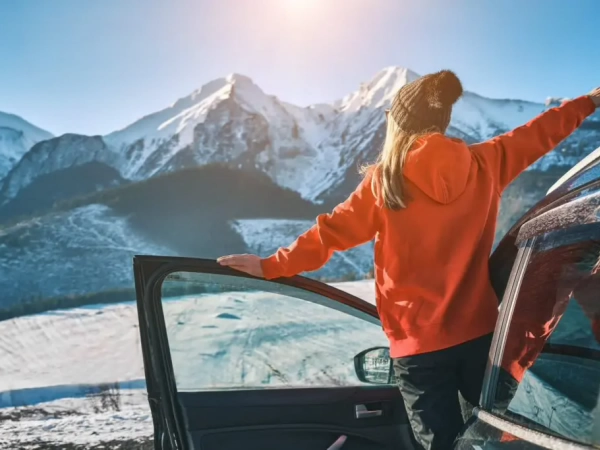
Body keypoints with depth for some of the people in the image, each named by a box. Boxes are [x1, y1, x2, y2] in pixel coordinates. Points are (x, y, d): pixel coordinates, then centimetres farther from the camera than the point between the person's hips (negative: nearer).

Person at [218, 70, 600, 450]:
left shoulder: (385, 180, -9)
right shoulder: (484, 164, 0)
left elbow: (333, 232, -5)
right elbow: (536, 135, 15)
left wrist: (272, 266, 5)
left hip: (420, 342, -3)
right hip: (479, 331, 3)